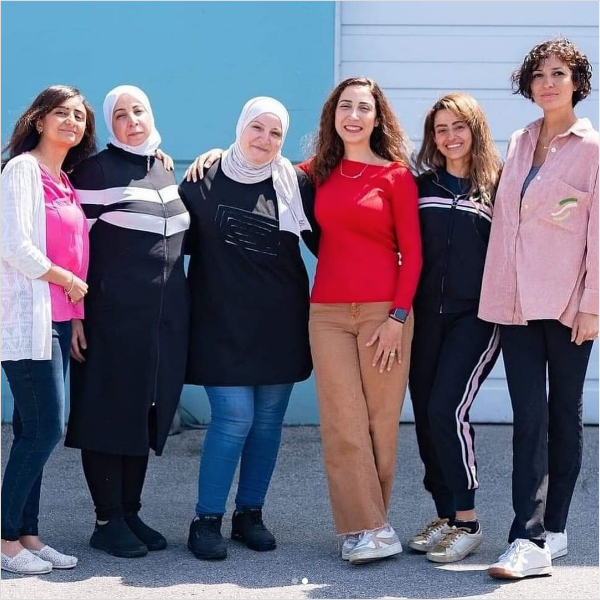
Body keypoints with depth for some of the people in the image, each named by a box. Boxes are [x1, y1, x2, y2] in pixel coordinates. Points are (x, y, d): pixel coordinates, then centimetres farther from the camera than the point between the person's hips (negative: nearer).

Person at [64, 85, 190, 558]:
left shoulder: (165, 170, 14)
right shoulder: (97, 171, -6)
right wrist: (75, 313, -14)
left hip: (166, 315, 6)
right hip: (114, 312, -6)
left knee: (148, 412, 10)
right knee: (110, 412, 0)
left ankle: (130, 512, 20)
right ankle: (108, 520, 9)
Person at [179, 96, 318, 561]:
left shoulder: (295, 184, 4)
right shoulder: (204, 181, 2)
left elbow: (323, 241, 9)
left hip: (279, 322, 3)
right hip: (222, 321, -2)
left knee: (269, 419, 7)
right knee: (234, 417, -10)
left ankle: (250, 513, 21)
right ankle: (207, 520, 2)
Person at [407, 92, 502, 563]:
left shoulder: (498, 185, 0)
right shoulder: (423, 186, 11)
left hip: (476, 315, -5)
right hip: (426, 313, 5)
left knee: (447, 410, -15)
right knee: (425, 414, 5)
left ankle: (467, 521, -2)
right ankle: (445, 517, 17)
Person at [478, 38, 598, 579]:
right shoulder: (519, 144, 13)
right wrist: (497, 294, 10)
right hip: (517, 301, 4)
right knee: (529, 418, -3)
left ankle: (551, 530, 16)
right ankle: (531, 540, -5)